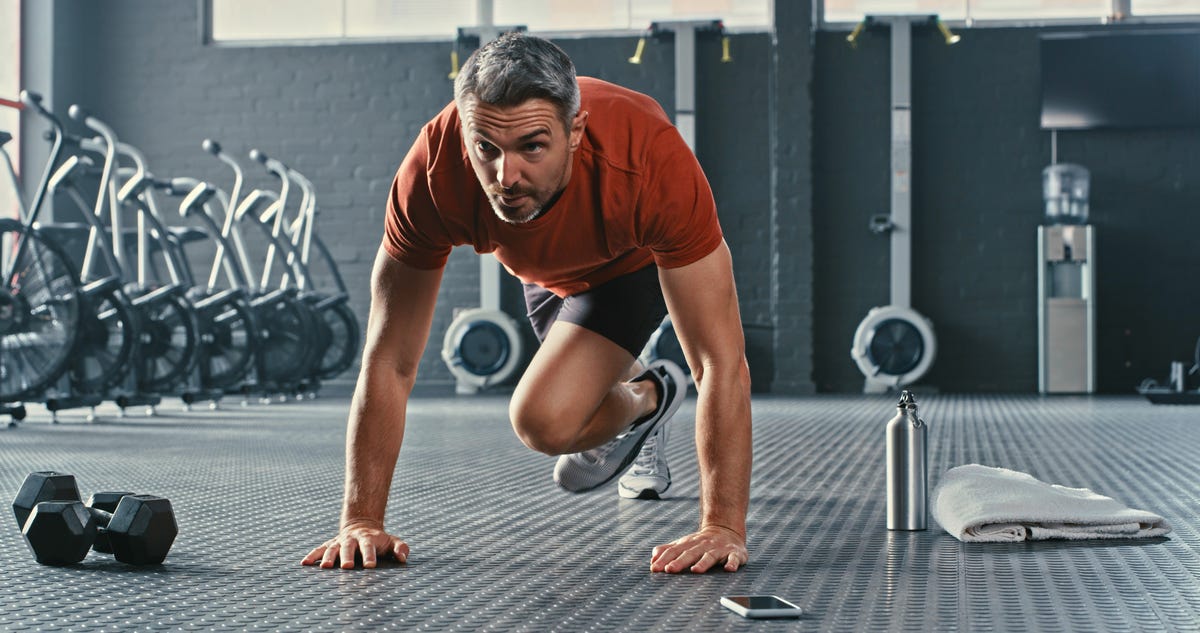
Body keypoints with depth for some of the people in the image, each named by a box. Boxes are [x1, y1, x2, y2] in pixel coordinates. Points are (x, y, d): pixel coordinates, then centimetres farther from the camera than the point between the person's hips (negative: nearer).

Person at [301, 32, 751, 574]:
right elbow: (389, 362, -30)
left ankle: (642, 400, 11)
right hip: (546, 266, 3)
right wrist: (361, 520, -31)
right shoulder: (433, 172, -40)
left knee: (544, 418, -20)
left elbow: (722, 362, -41)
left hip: (637, 257, -3)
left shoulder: (652, 162, -46)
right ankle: (646, 396, 58)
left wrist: (723, 526, -45)